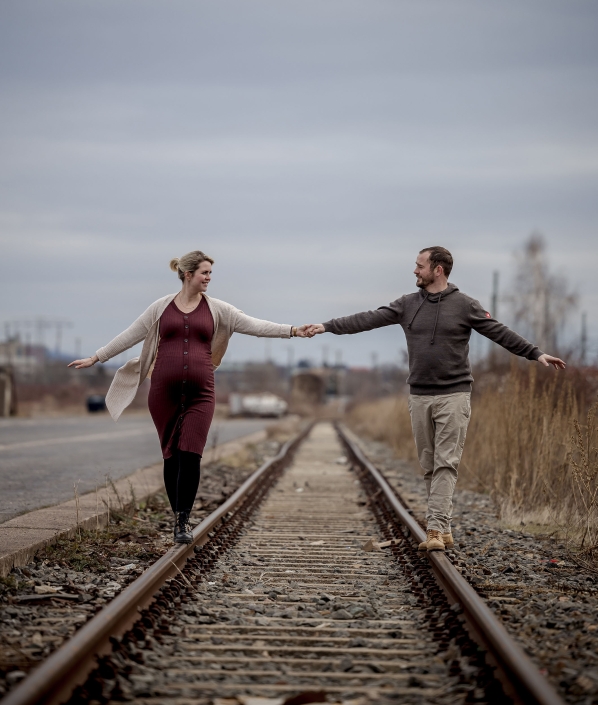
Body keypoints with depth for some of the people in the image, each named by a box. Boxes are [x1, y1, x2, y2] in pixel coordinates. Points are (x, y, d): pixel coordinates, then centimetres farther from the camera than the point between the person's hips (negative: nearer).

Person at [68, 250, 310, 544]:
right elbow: (130, 336, 12)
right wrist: (96, 358, 12)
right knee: (172, 457, 5)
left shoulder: (216, 309, 7)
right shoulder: (161, 307, 7)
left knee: (190, 456, -12)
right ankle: (177, 517, 17)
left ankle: (184, 521, -5)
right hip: (164, 390, 0)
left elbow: (255, 325, 0)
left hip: (200, 393, 0)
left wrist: (291, 330, -11)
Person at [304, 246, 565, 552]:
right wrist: (327, 326, -1)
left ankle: (436, 527, -14)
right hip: (420, 397, 4)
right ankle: (443, 530, 13)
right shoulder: (408, 305, 7)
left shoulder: (465, 305, -2)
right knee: (429, 466, 6)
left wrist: (536, 353, -10)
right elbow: (369, 319, 5)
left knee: (446, 463, -10)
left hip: (454, 395, -4)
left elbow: (500, 333, -3)